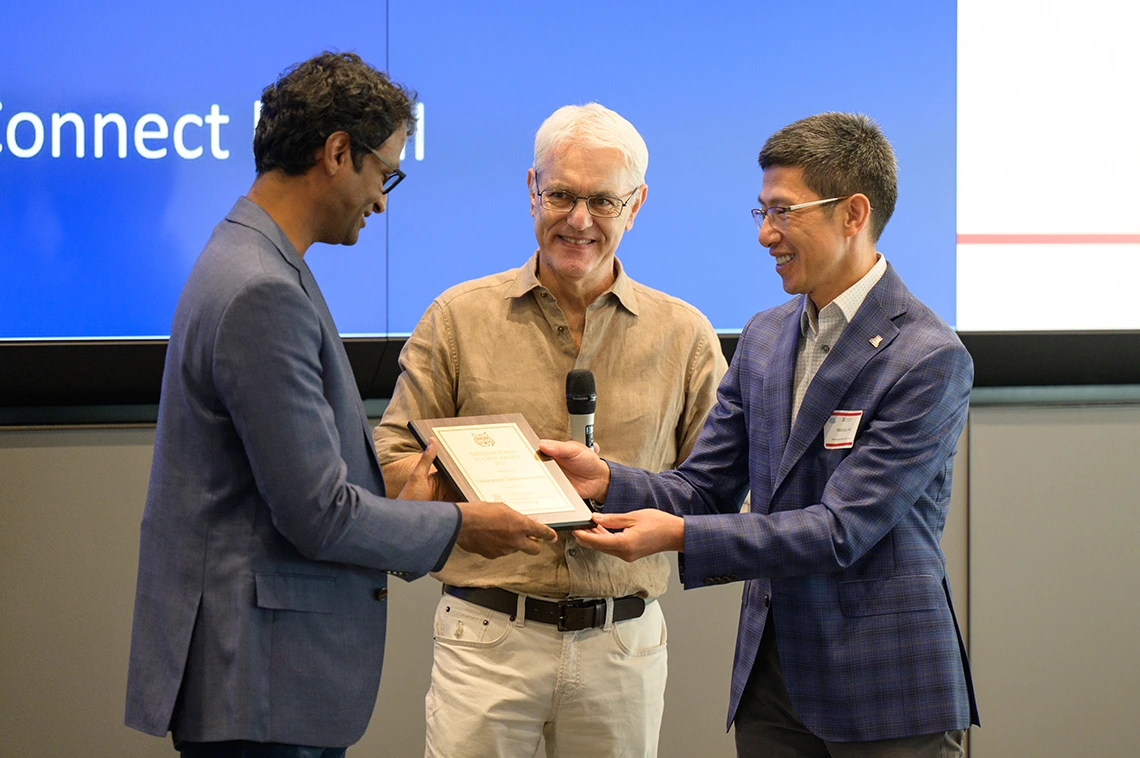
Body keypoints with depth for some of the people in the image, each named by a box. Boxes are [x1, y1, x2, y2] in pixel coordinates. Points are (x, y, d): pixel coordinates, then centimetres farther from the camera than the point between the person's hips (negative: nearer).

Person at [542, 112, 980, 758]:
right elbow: (704, 490, 11)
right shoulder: (764, 337, 11)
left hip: (885, 693, -6)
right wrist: (605, 479, -8)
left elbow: (843, 529, -19)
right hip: (770, 675, 6)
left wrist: (680, 535, -22)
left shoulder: (931, 359, -14)